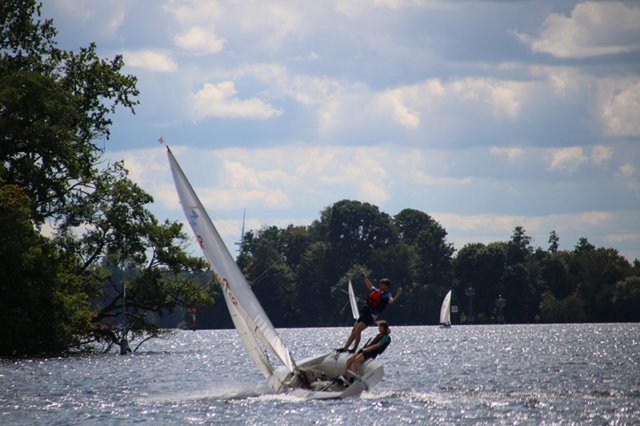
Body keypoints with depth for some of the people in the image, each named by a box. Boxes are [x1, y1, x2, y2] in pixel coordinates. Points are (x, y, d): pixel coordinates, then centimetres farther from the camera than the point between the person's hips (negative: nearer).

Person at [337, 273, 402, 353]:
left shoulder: (387, 296, -9)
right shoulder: (377, 291, 15)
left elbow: (391, 301, -31)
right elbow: (370, 286, 35)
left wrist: (397, 295, -47)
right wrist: (364, 277, 44)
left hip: (372, 315, -8)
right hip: (365, 312, 8)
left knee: (358, 330, -20)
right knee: (354, 330, 8)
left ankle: (354, 349, -15)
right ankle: (345, 348, 15)